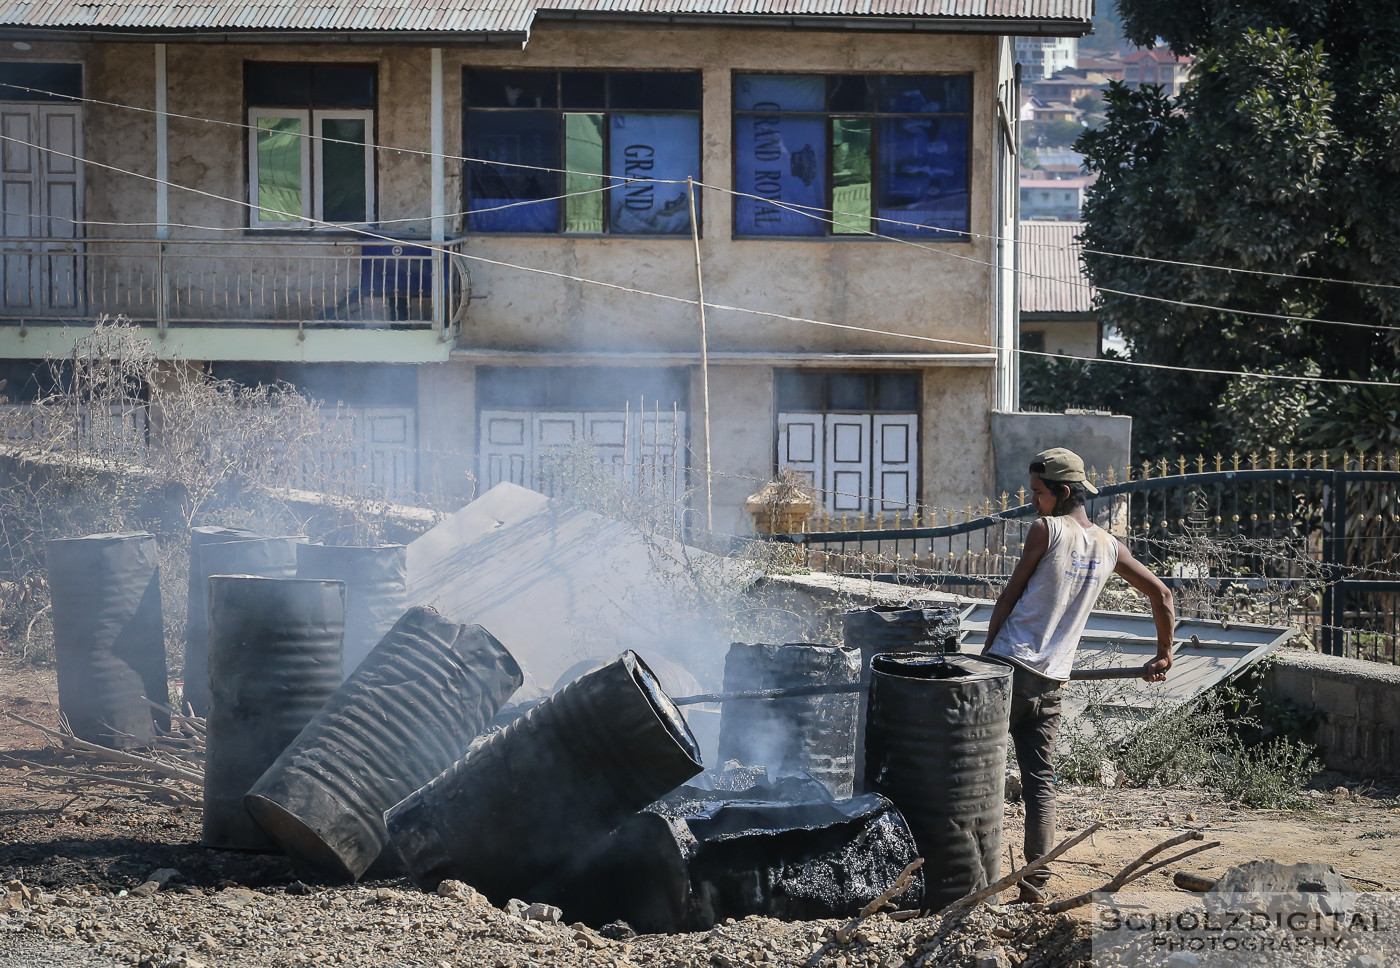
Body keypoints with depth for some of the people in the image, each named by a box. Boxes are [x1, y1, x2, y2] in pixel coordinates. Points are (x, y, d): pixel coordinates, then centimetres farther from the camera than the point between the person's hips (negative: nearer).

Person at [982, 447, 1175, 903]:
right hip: (1052, 680, 6)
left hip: (1009, 663, -6)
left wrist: (988, 649, 9)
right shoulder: (1108, 546, 11)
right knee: (1040, 782, 7)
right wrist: (1163, 655, 28)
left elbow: (1010, 594, -2)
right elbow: (1161, 593, 18)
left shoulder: (1047, 529, -6)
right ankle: (1037, 882, 4)